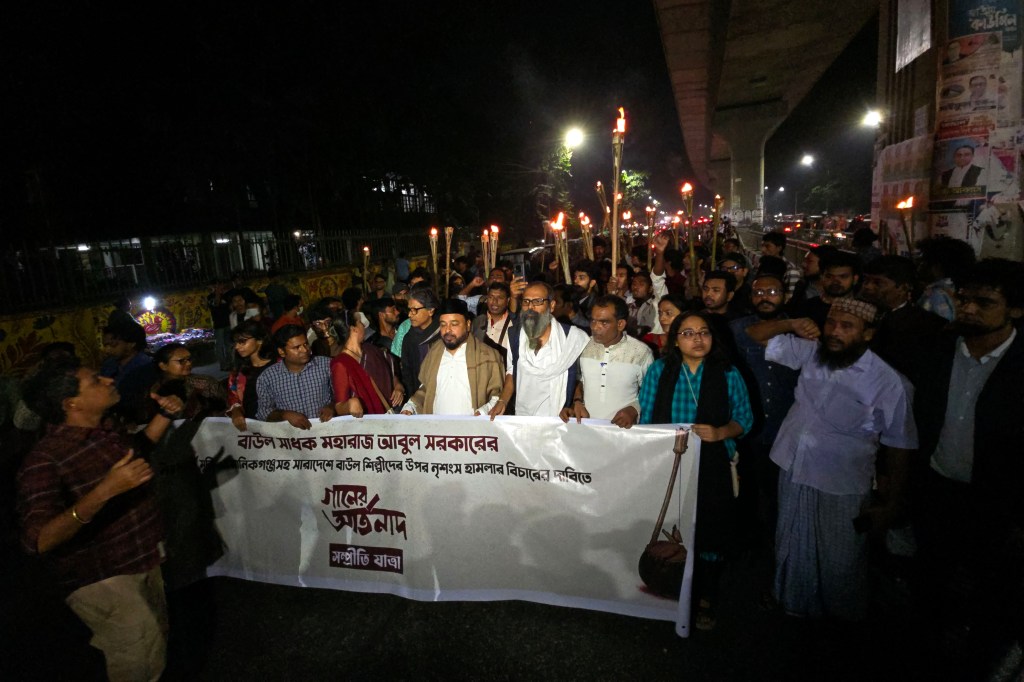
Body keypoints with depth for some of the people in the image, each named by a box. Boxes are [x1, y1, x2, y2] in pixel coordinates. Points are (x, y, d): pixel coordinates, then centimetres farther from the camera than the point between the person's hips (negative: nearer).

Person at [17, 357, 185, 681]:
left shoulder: (108, 433, -2)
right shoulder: (45, 459, -24)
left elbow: (139, 446, 22)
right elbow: (38, 541, -31)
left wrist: (165, 414, 5)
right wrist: (104, 491, -43)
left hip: (144, 561, 8)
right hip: (101, 579, -7)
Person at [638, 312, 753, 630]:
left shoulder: (728, 374, -1)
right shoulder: (659, 370, 1)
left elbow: (744, 417, 3)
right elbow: (645, 415, 3)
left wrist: (720, 432, -16)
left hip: (712, 466, 0)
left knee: (710, 532, 7)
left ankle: (706, 600, 30)